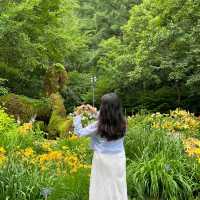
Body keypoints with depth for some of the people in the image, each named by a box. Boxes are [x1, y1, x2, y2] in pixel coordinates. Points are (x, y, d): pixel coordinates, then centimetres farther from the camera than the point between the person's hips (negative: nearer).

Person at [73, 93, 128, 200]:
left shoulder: (98, 125, -19)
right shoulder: (122, 123, -6)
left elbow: (80, 132, -8)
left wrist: (77, 116, 2)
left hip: (103, 160, -3)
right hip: (118, 159, 4)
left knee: (102, 189, 9)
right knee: (118, 188, 15)